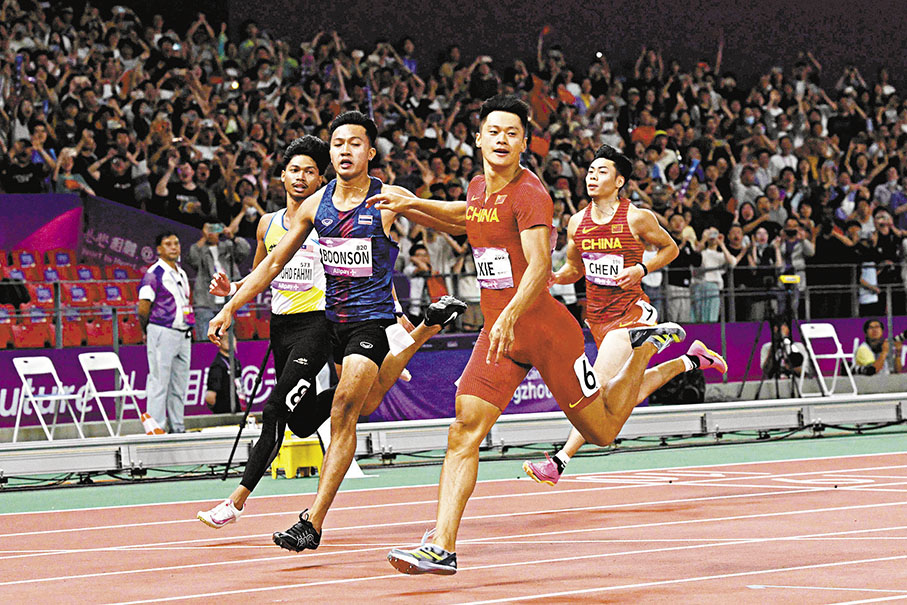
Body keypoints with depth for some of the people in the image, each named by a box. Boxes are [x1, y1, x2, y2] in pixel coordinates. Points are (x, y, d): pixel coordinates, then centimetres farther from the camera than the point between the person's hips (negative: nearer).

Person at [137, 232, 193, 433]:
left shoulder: (181, 273, 17)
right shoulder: (154, 274, -9)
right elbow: (143, 308, -10)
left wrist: (189, 327, 15)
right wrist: (146, 331, 1)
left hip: (183, 334, 8)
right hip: (162, 333, -8)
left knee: (180, 385, 10)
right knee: (159, 383, -6)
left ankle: (177, 426, 15)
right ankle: (157, 427, -4)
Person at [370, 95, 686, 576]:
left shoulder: (529, 194, -16)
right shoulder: (479, 188, 7)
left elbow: (540, 267, -28)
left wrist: (510, 316, -43)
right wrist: (411, 206, 22)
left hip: (544, 329, -6)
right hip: (498, 333, 6)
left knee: (601, 432, 9)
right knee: (465, 430, -11)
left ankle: (645, 346, 34)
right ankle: (442, 547, -16)